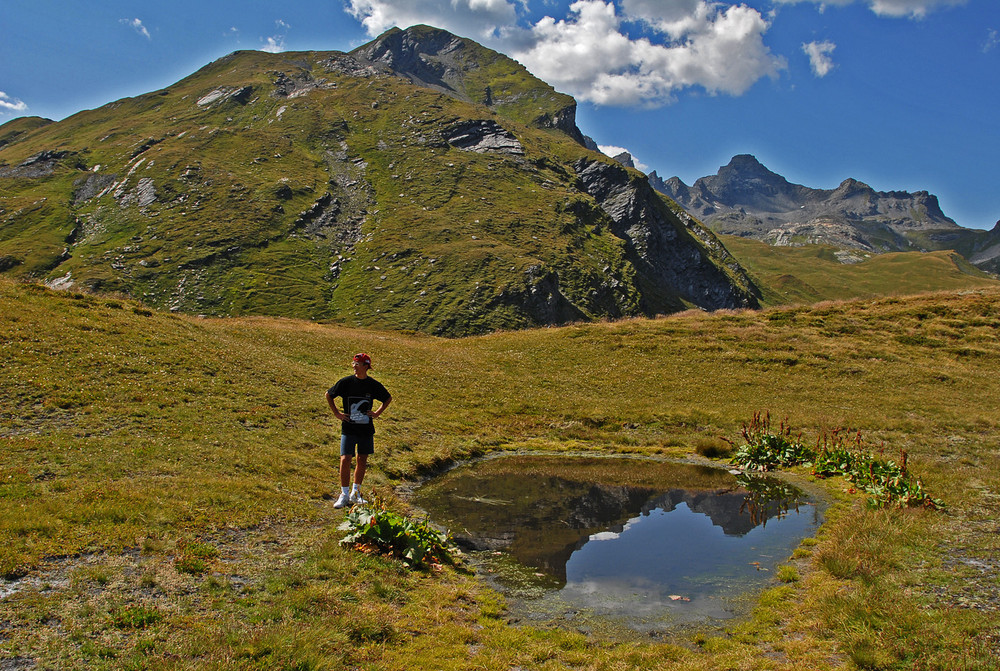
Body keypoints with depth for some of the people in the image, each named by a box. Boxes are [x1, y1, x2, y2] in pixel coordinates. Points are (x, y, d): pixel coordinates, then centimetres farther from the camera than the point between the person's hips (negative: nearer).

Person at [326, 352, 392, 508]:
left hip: (367, 430, 2)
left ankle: (355, 493, 22)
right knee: (345, 460, -9)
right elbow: (329, 395, 9)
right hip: (348, 429, -2)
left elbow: (388, 399, 16)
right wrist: (337, 413, 3)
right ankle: (344, 494, 4)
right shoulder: (346, 382, -5)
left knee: (362, 461, 9)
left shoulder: (374, 384, -1)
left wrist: (377, 413, 6)